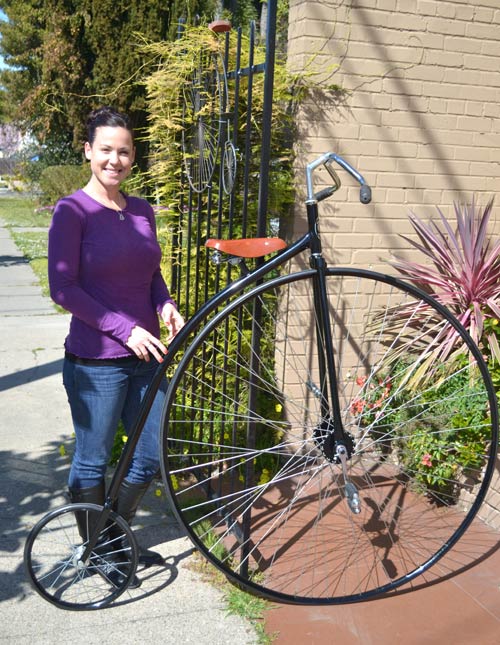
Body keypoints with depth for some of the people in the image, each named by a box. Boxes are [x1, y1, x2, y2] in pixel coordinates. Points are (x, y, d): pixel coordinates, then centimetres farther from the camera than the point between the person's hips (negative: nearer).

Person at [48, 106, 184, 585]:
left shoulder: (141, 211, 9)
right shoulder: (72, 210, -8)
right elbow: (63, 288, -12)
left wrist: (167, 307, -3)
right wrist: (124, 328, -18)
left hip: (146, 357, 6)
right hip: (95, 362, -6)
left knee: (148, 460, 14)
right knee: (92, 462, 10)